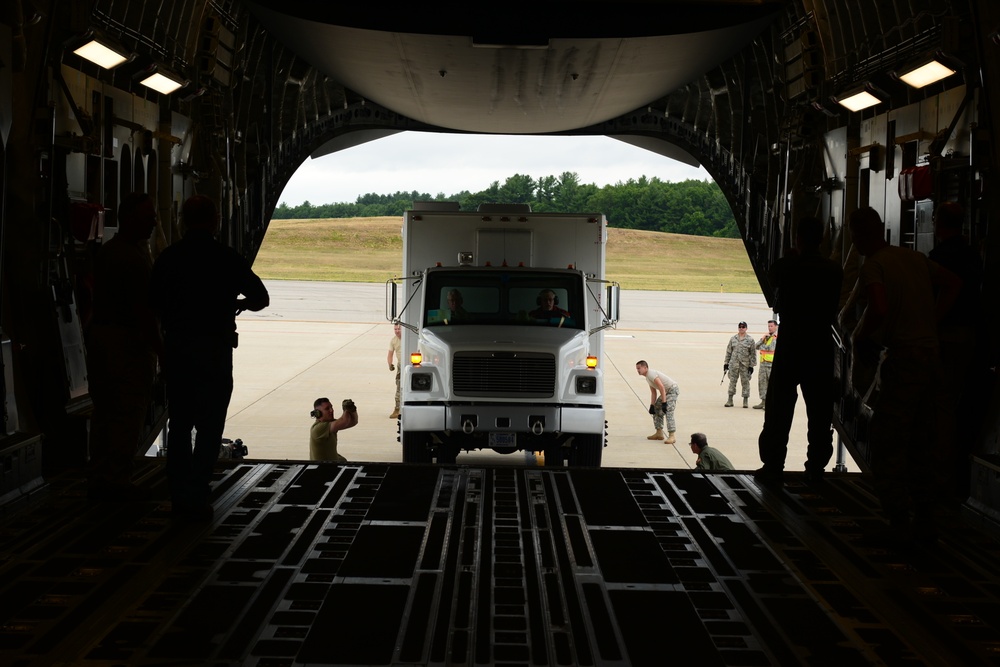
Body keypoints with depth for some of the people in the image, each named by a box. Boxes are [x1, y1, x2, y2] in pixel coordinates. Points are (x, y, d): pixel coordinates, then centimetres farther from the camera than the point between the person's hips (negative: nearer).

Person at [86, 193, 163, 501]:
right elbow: (142, 309, -19)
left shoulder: (105, 251, 13)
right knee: (129, 411, -2)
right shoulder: (134, 256, -16)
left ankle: (97, 478, 17)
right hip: (128, 338, -9)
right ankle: (116, 480, 0)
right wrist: (159, 348, -15)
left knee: (104, 410, 14)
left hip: (99, 333, 9)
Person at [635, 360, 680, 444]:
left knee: (668, 411, -20)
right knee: (656, 409, 13)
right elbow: (653, 393, 15)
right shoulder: (647, 377, 12)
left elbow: (661, 387, -27)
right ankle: (659, 433, 17)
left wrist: (664, 403, -28)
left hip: (673, 389, -11)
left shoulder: (651, 374, -20)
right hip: (666, 391, 11)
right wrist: (652, 405, 7)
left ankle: (672, 436, -21)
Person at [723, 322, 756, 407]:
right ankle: (730, 400, 10)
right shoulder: (733, 339, 9)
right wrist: (726, 363, 10)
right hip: (733, 364, 3)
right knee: (732, 381, 4)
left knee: (745, 382, 0)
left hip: (745, 365, -3)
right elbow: (728, 351, 14)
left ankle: (745, 401, 9)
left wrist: (751, 366, -4)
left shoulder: (750, 340, 0)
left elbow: (753, 354, 0)